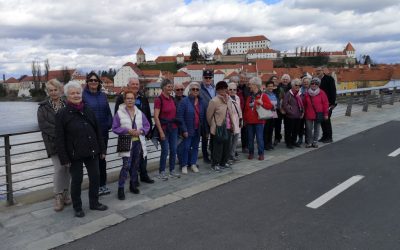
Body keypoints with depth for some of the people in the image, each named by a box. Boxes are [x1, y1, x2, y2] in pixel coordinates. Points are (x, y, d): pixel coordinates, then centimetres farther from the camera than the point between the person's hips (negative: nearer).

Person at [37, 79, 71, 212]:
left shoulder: (67, 105, 7)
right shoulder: (43, 107, 4)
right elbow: (43, 125, -7)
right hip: (53, 143, -2)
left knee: (68, 168, 5)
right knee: (59, 168, -8)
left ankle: (66, 193, 20)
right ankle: (58, 196, 7)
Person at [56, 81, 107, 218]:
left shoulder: (88, 110, 6)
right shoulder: (62, 114, -6)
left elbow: (98, 131, 9)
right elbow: (59, 139, -7)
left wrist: (102, 149, 7)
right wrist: (64, 158, -11)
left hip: (92, 151, 4)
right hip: (75, 154, -4)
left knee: (95, 177, 11)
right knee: (76, 180, 7)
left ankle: (94, 203, 30)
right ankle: (77, 207, 24)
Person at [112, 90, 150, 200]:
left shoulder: (139, 113, 7)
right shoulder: (119, 113, -5)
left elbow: (147, 125, 10)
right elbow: (115, 128, -5)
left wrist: (141, 131, -9)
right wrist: (128, 130, -16)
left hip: (138, 142, 4)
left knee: (135, 165, 12)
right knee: (126, 165, -12)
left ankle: (133, 185, 27)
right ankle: (121, 188, -1)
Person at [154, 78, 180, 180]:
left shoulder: (172, 98, 9)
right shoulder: (159, 99, -11)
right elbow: (156, 117, -14)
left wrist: (176, 126, 10)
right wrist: (161, 131, -17)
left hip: (173, 127, 6)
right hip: (164, 128, -6)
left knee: (173, 150, 9)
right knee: (165, 151, -1)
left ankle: (172, 171, 22)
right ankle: (162, 172, 13)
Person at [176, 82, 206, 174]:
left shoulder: (201, 102, 6)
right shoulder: (184, 101, -9)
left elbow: (204, 116, 9)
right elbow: (179, 116, -11)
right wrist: (184, 130, -14)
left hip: (198, 130, 5)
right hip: (188, 130, -4)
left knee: (195, 147, 12)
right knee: (186, 147, 0)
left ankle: (193, 164, 25)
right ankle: (184, 165, 14)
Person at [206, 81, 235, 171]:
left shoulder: (228, 99, 6)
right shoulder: (214, 101, -14)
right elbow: (209, 115, -6)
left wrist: (232, 124, 12)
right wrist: (212, 125, 5)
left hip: (228, 127, 7)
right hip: (218, 128, -6)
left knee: (226, 146, 15)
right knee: (218, 147, 1)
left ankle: (223, 162, 31)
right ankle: (215, 164, 16)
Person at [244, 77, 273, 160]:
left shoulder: (263, 96, -2)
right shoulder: (249, 97, 14)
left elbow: (270, 106, -8)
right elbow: (246, 109, 18)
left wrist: (262, 103, -23)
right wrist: (245, 119, 14)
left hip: (259, 121, -5)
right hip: (249, 121, 5)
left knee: (259, 138, -3)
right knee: (250, 138, 8)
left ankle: (261, 154, 8)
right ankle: (251, 153, 19)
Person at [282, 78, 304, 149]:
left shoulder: (299, 94, 13)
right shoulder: (288, 94, -10)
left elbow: (301, 104, 20)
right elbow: (284, 105, -15)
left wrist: (302, 112, 8)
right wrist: (290, 112, -14)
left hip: (298, 116, 7)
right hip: (290, 116, -7)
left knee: (296, 130, 14)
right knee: (289, 130, 0)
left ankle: (293, 141, 29)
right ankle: (288, 143, 12)